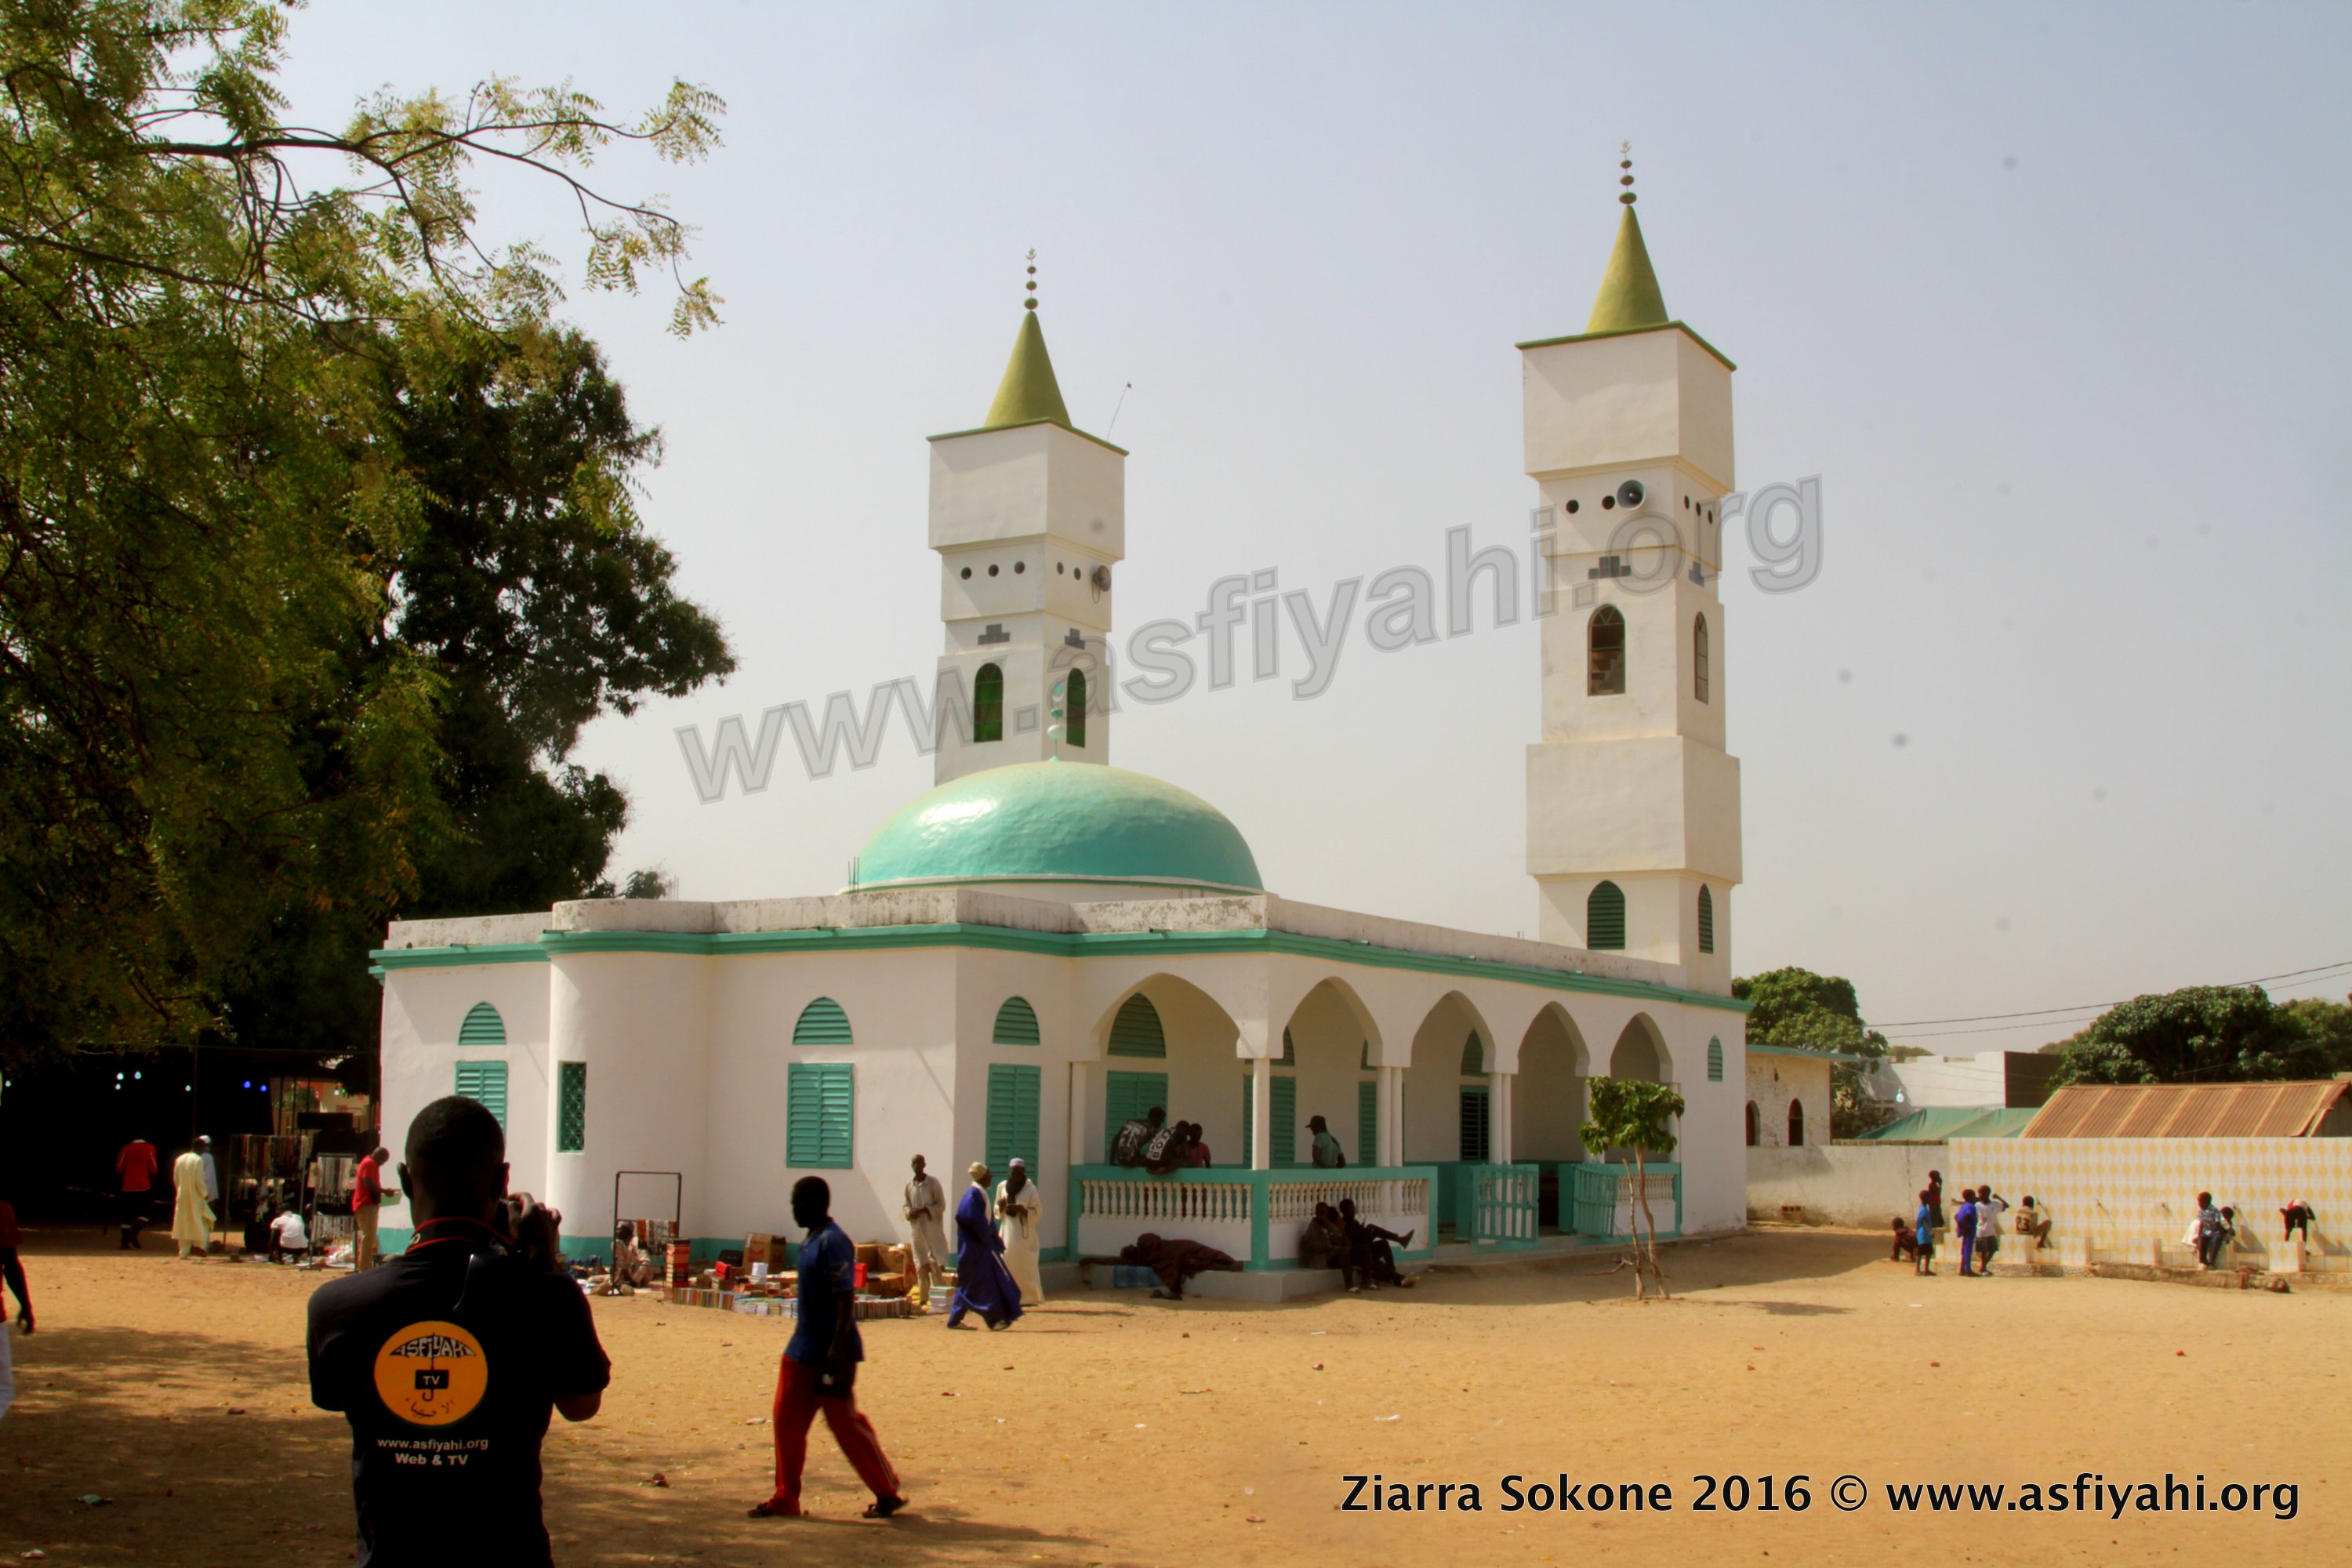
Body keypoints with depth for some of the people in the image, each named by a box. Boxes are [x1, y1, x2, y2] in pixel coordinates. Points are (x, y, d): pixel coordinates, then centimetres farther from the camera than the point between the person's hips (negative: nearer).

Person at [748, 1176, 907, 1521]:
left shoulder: (833, 1242, -18)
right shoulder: (812, 1241, 12)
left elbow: (846, 1298, -22)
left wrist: (838, 1350, -26)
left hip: (831, 1351, -9)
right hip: (805, 1349, 9)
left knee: (844, 1422, -2)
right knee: (786, 1419, 7)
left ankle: (888, 1493, 10)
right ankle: (785, 1498, 15)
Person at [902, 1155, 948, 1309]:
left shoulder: (933, 1182, -6)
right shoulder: (909, 1185, 8)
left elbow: (941, 1205, -5)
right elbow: (907, 1205, 18)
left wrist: (923, 1210, -16)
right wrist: (910, 1213, -3)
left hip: (932, 1228, -5)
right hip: (917, 1228, 5)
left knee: (935, 1263, -9)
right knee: (921, 1265, 8)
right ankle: (923, 1298, 15)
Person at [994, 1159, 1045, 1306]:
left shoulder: (1030, 1189, -5)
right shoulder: (1002, 1187, 8)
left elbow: (1038, 1212, -5)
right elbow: (997, 1211, 17)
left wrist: (1020, 1209, -18)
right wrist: (1001, 1206, -6)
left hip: (1023, 1234, -4)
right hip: (1006, 1232, 4)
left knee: (1024, 1265, -6)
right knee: (1005, 1265, -1)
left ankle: (1030, 1298, 0)